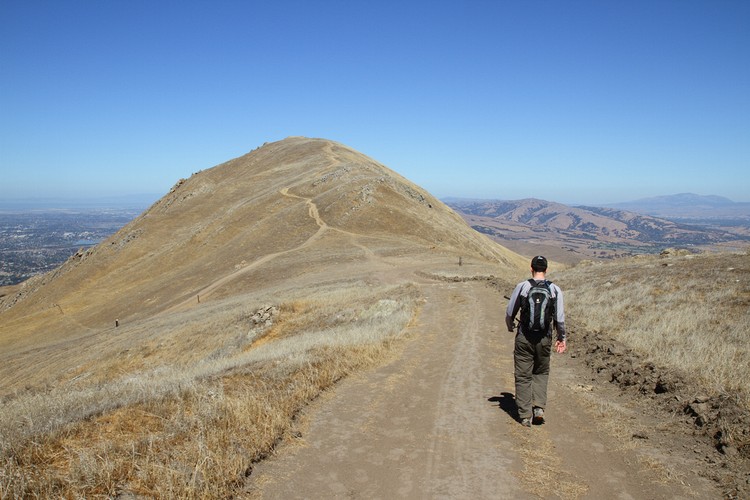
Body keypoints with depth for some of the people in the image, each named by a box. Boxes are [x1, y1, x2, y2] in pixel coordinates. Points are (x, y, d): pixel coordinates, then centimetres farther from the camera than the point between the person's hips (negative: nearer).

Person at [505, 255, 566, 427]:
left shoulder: (522, 287, -6)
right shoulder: (555, 289, -3)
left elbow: (509, 313, 1)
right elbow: (559, 318, -1)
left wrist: (510, 326, 22)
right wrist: (562, 337, 14)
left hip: (524, 337, -1)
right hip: (544, 339, 2)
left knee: (523, 376, 7)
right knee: (541, 373, 21)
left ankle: (525, 415, 9)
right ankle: (539, 407, 7)